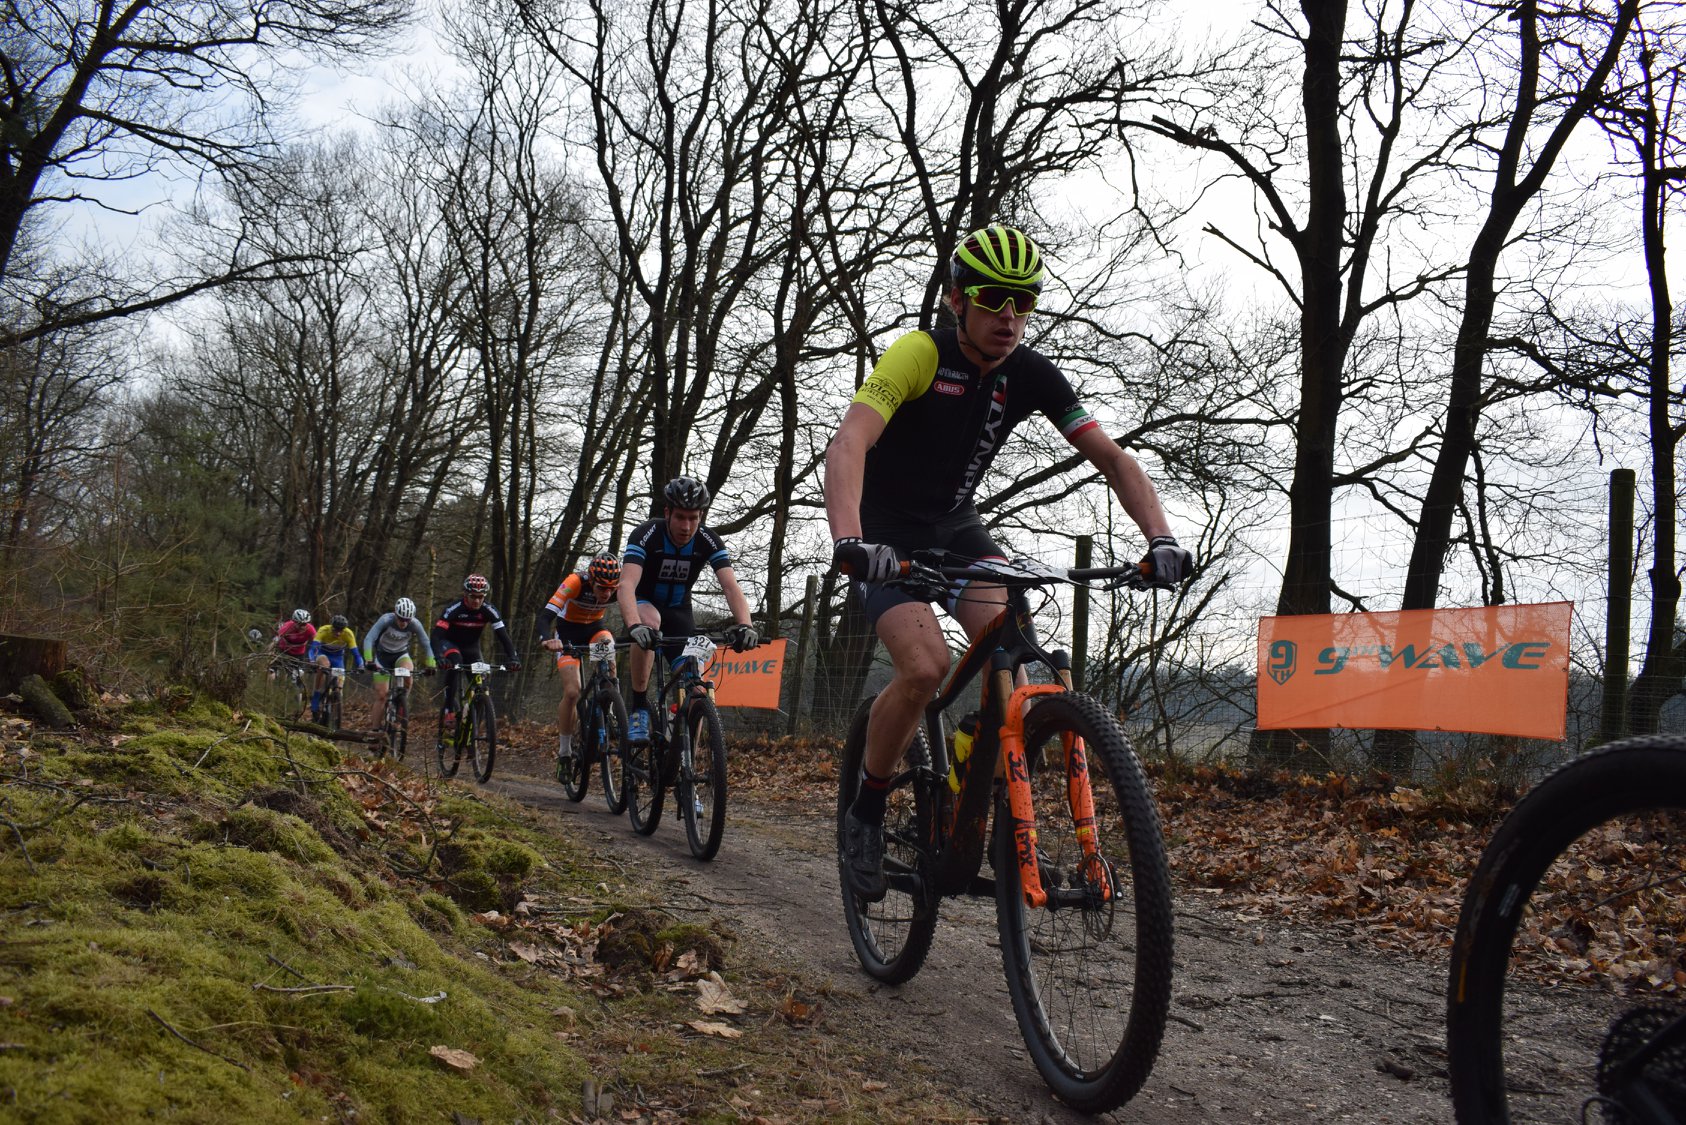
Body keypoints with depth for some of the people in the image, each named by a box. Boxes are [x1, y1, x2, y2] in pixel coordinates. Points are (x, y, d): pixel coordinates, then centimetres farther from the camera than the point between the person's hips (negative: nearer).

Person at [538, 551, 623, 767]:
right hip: (568, 630, -2)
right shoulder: (575, 582, -34)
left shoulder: (620, 586, -26)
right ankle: (564, 751, 2)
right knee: (572, 692, -15)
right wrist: (547, 639, -59)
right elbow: (545, 616, -39)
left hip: (594, 627, 2)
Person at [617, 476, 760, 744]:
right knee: (650, 622, -39)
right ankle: (638, 706, -24)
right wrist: (634, 626, -59)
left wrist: (745, 625, -47)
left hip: (678, 609, 3)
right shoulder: (645, 535, -28)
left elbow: (731, 586, -28)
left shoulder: (709, 542, -20)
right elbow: (627, 585, -40)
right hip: (644, 604, -3)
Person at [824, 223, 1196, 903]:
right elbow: (848, 444, -37)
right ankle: (866, 809, -3)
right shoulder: (920, 354, -23)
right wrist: (848, 541, -54)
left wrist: (1160, 539, -24)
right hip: (886, 535, -4)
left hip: (955, 526, 5)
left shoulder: (1030, 374, -8)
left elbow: (1110, 458, -8)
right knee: (927, 666, -26)